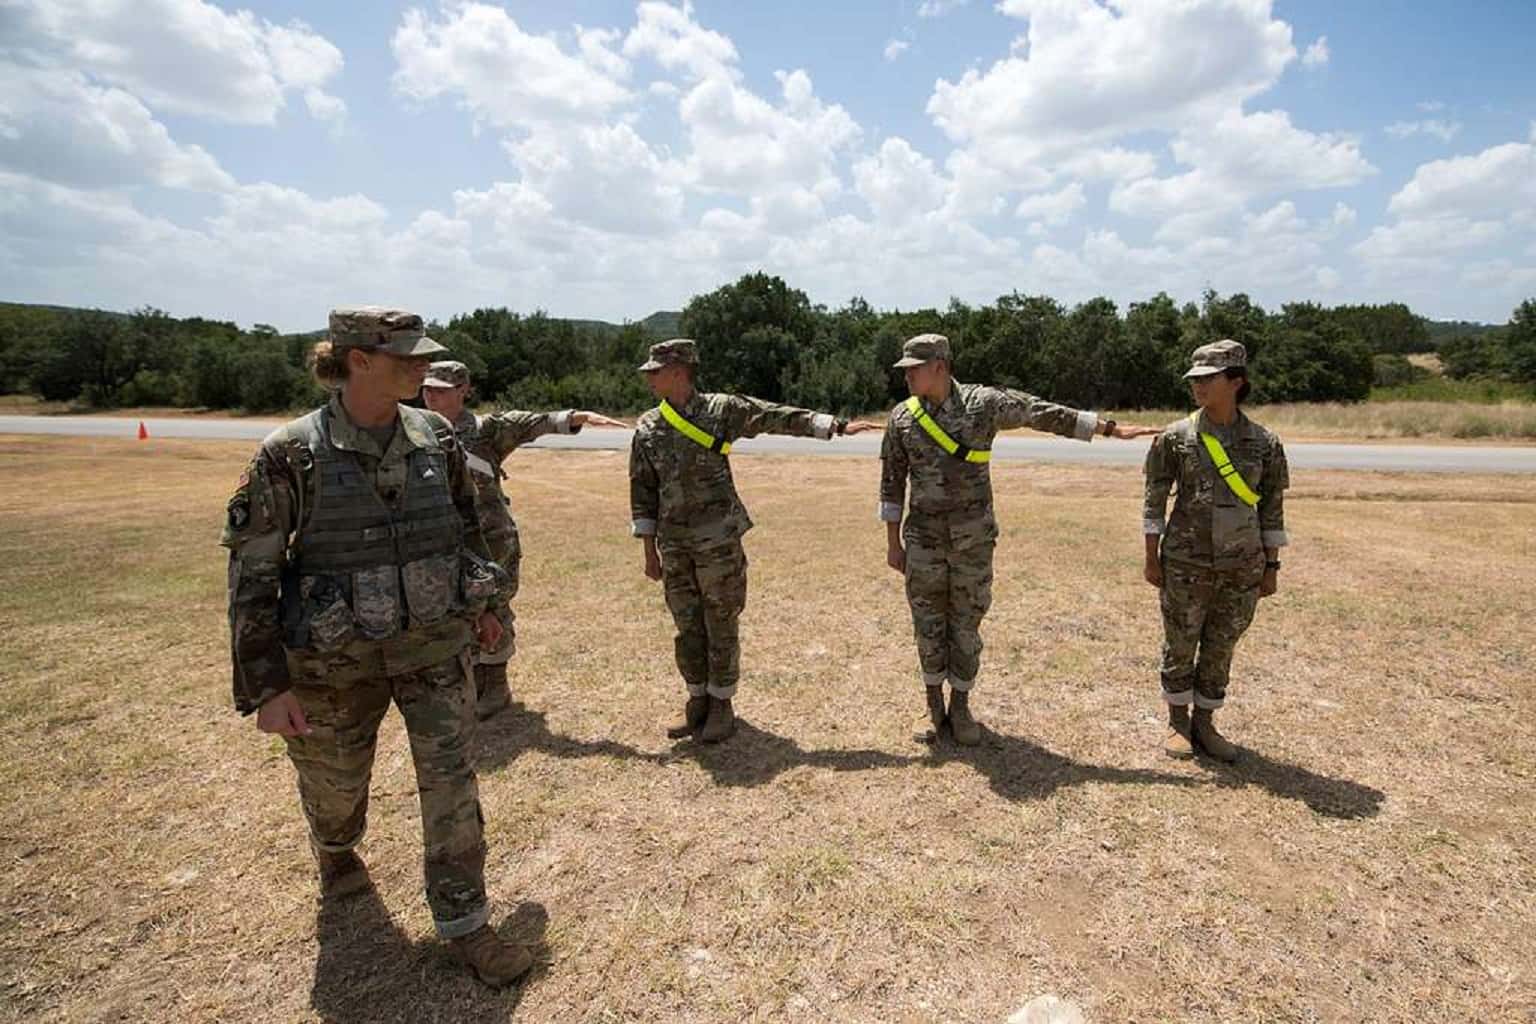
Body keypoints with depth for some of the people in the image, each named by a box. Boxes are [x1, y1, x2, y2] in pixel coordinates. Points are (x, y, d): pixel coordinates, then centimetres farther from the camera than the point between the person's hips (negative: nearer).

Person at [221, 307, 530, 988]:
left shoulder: (435, 436, -6)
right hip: (337, 661, -1)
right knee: (335, 780, 22)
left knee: (451, 782, 3)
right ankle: (337, 854, 58)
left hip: (434, 644, 2)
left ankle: (466, 928, 21)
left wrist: (484, 603, 18)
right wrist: (265, 687, -12)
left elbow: (466, 522, 10)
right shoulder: (291, 454, -16)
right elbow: (251, 572, -11)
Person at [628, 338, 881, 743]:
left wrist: (837, 425, -8)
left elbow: (783, 417, -3)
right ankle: (698, 700, 28)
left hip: (719, 540, -3)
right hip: (674, 546, 3)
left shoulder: (724, 410, -3)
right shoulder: (647, 429, 6)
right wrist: (650, 550, 7)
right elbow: (642, 493, 8)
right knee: (688, 628, 11)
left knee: (721, 625, 5)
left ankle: (721, 705, 20)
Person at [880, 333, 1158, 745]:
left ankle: (960, 706, 23)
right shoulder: (902, 418, 0)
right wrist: (893, 542, 3)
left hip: (974, 539, -1)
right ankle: (934, 704, 25)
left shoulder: (984, 402, -5)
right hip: (923, 539, 1)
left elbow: (1046, 414, -2)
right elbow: (892, 483, 4)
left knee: (966, 625, 7)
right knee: (929, 626, 7)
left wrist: (1112, 429, -2)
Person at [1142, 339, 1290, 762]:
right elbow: (1154, 500, -1)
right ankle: (1177, 723, 27)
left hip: (1243, 568, 2)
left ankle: (1204, 724, 27)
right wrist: (1151, 557, -3)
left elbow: (1272, 508, 6)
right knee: (1180, 646, 9)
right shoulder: (1175, 438, -5)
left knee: (1220, 649, 10)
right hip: (1186, 563, -1)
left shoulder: (1264, 443, 0)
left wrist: (1271, 566, 6)